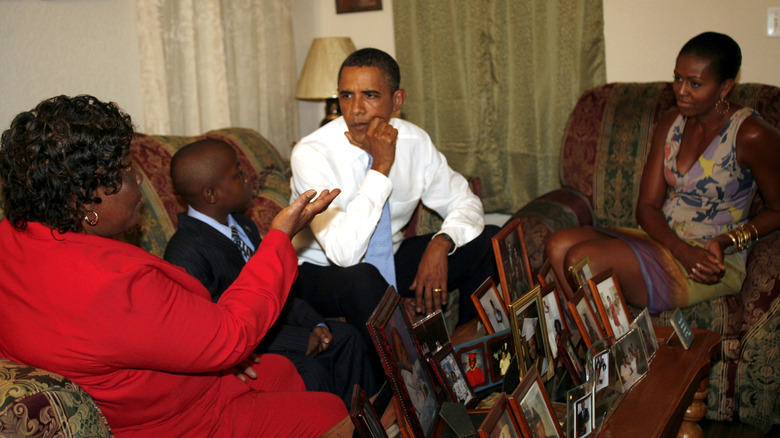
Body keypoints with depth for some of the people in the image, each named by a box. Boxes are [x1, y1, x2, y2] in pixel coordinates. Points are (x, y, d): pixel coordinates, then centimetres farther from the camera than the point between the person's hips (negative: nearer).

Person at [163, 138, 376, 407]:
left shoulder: (243, 226, 6)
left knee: (346, 337, 3)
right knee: (310, 371, -27)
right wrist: (299, 340, -24)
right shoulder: (185, 253, -24)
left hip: (269, 322, 9)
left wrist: (315, 325, -4)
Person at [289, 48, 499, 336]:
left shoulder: (414, 141, -9)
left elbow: (464, 204, 1)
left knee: (490, 241, -9)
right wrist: (381, 167, -32)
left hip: (390, 260, 5)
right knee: (360, 280, -40)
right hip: (322, 271, -5)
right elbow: (344, 252, -33)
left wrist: (441, 243, -21)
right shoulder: (311, 153, -24)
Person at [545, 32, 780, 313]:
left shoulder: (752, 136, -12)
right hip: (663, 240, 7)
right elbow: (647, 206, 3)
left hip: (714, 267, -7)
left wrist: (726, 242, -19)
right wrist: (684, 251, -16)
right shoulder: (671, 124, 8)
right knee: (559, 245, -16)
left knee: (582, 259, -25)